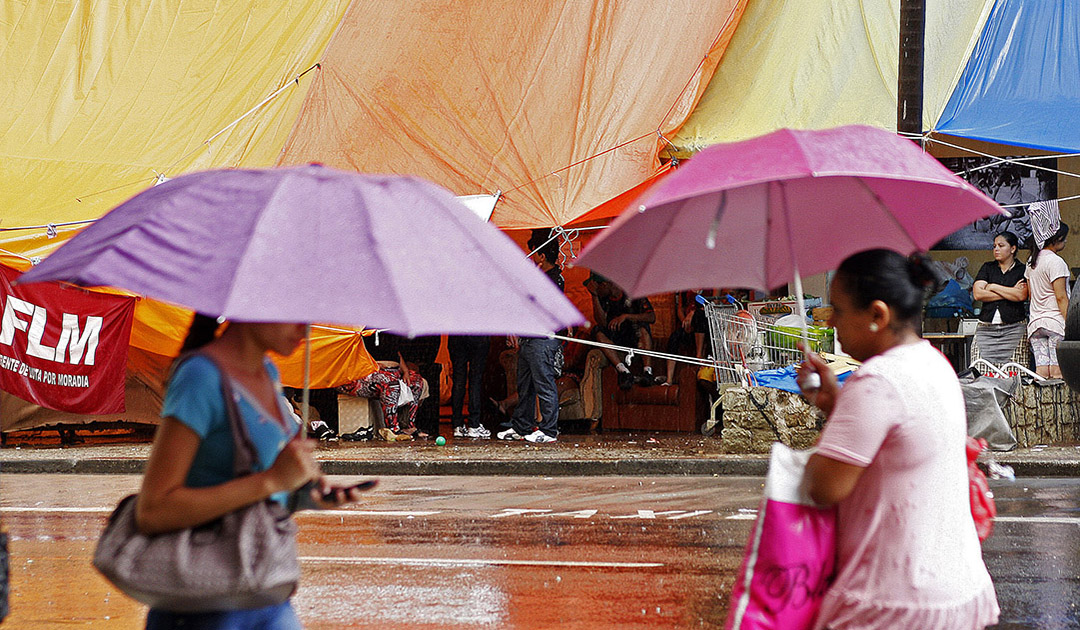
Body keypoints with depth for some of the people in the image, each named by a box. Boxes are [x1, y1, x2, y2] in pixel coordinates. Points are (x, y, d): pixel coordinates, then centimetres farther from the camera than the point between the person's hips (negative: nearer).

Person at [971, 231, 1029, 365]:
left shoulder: (1022, 271, 8)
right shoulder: (987, 268, 16)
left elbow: (1021, 296, -8)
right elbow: (978, 294, 1)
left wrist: (993, 287, 0)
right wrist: (1010, 293, -2)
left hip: (1013, 329, -2)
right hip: (986, 329, 2)